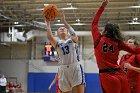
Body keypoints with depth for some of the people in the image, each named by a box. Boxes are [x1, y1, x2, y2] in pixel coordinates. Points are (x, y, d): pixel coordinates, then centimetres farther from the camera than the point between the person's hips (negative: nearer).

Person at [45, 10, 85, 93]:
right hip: (64, 70, 2)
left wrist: (64, 21, -16)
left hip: (75, 68, -2)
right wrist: (48, 23, -5)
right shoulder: (57, 43, 13)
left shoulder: (72, 40, 12)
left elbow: (73, 34, -13)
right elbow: (49, 37, -8)